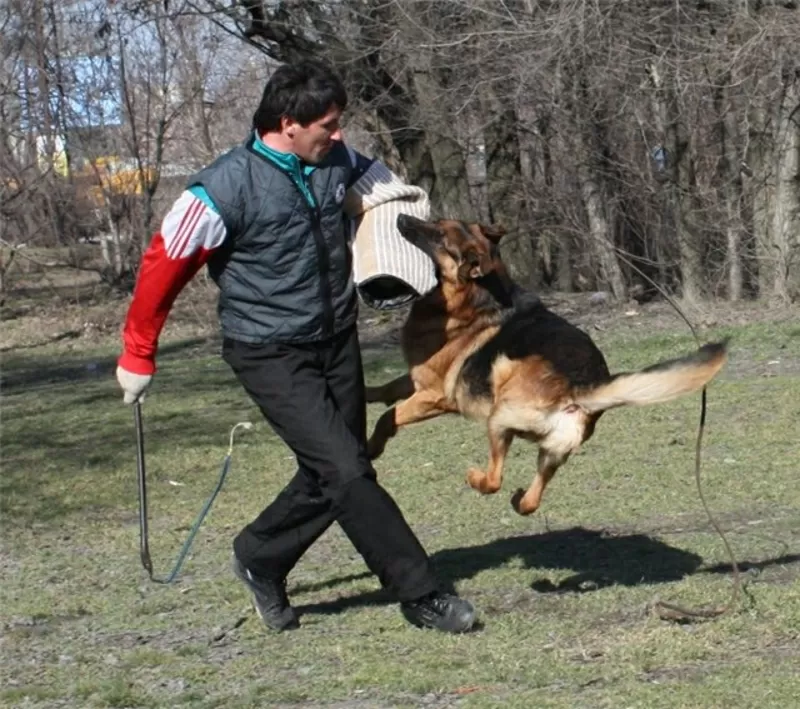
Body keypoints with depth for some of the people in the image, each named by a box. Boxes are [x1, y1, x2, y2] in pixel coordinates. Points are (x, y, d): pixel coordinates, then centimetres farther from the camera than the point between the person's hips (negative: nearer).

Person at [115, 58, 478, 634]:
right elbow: (164, 265, -11)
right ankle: (424, 596, -6)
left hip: (337, 342, 7)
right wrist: (138, 355, -3)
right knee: (347, 472, -13)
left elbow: (367, 175, 23)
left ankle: (259, 560, 34)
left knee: (329, 476, 12)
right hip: (271, 355, -7)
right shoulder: (226, 188, -21)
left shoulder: (334, 159, -2)